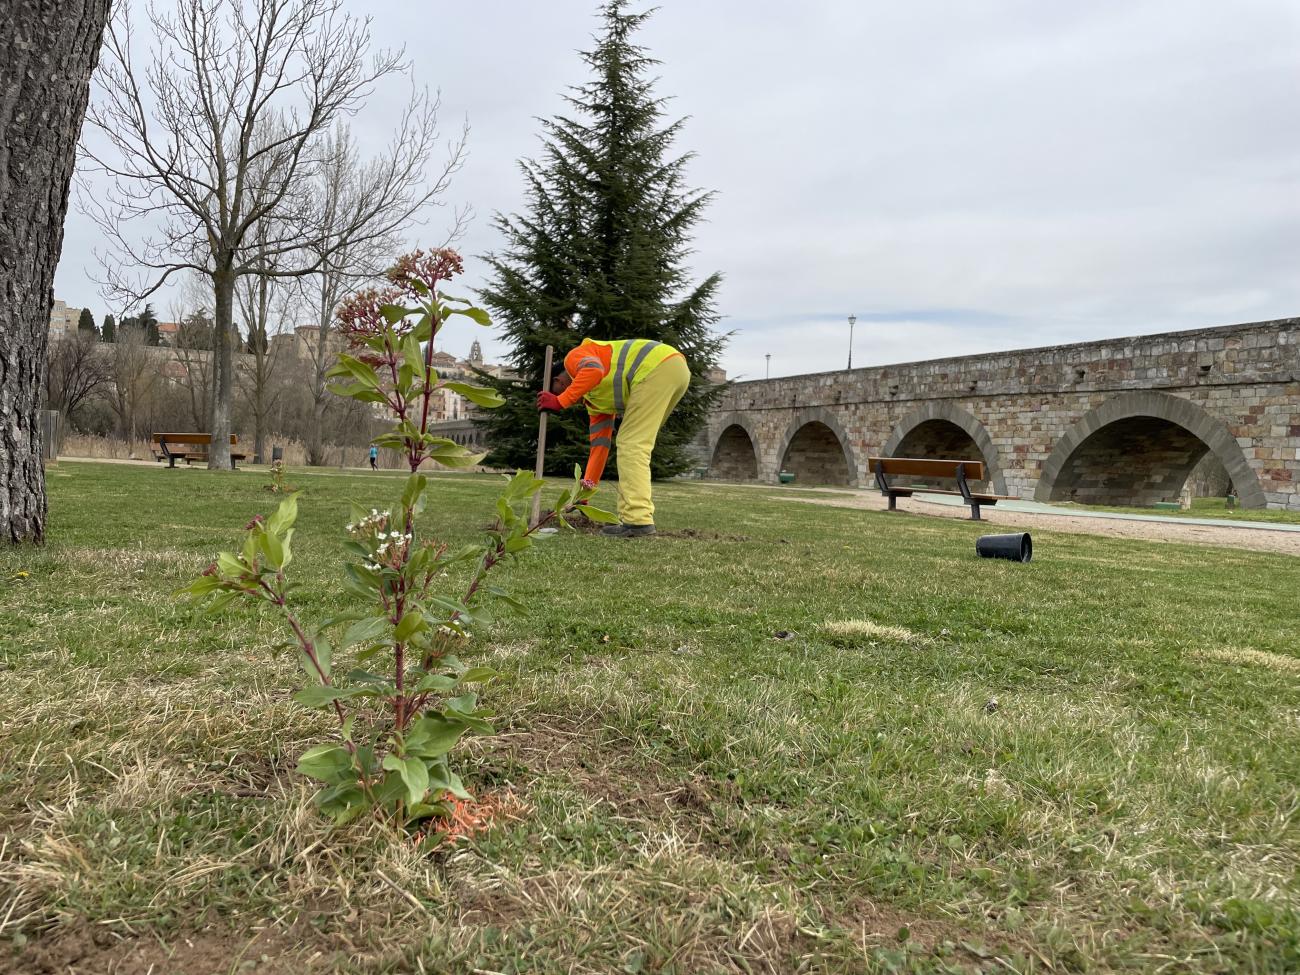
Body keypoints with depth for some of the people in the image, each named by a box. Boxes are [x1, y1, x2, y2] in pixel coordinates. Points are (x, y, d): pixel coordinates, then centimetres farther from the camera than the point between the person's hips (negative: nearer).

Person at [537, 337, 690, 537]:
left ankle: (637, 520, -12)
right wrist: (585, 490, 25)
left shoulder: (573, 357, 7)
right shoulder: (593, 400, 28)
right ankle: (637, 514, 12)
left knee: (631, 445, -8)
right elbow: (600, 444, 25)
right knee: (634, 446, 15)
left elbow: (594, 371, -18)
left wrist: (560, 401, -10)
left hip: (659, 366, -10)